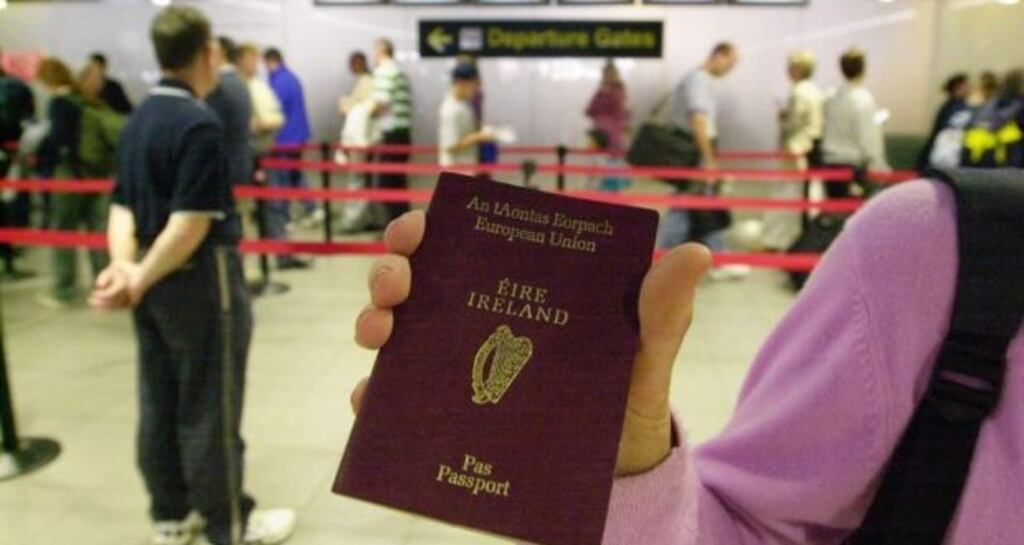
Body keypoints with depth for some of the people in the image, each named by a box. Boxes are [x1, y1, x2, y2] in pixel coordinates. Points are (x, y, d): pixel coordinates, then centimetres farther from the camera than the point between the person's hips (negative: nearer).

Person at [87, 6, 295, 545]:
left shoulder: (139, 119, 9)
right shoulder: (199, 123, -19)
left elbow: (123, 204, 5)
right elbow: (191, 223, -23)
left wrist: (123, 264, -9)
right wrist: (139, 279, -15)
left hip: (155, 282, 9)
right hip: (199, 281, -9)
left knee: (160, 401, 16)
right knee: (209, 408, 3)